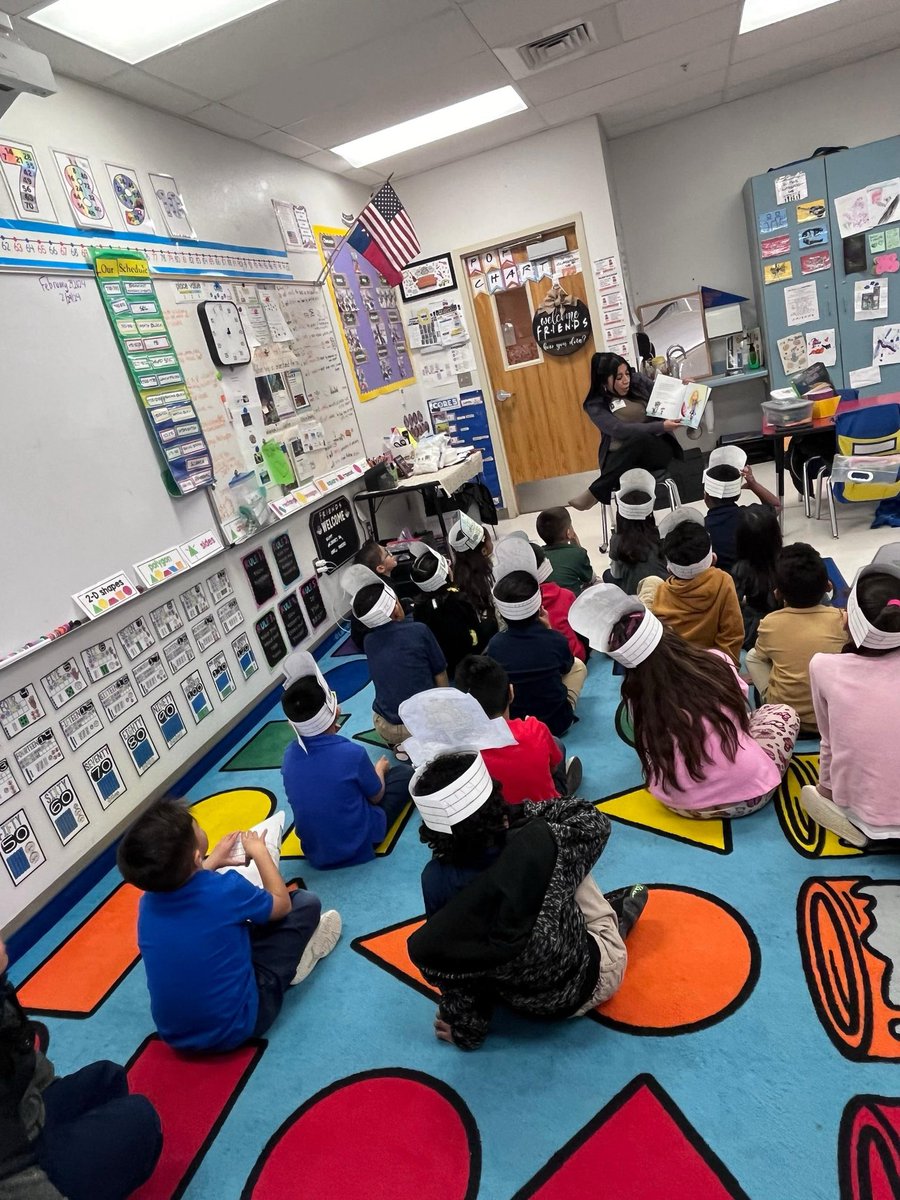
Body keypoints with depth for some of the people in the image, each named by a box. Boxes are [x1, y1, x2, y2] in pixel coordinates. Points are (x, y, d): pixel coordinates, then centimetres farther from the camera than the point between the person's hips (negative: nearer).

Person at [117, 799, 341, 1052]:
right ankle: (300, 956, 25)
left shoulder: (148, 902, -8)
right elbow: (282, 904, -4)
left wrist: (212, 862, 19)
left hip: (175, 1033, 6)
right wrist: (259, 852, 7)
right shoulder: (224, 890, -24)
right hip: (235, 1027, -6)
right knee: (306, 902, 1)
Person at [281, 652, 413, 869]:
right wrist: (380, 769, 14)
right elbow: (376, 796, -7)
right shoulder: (352, 753, -27)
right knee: (404, 771, 11)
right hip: (360, 845, -5)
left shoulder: (289, 756, -12)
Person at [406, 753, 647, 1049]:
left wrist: (466, 1029, 4)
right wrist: (525, 811, -3)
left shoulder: (436, 880, -26)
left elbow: (449, 963, -11)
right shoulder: (538, 847, -33)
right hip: (593, 980, -2)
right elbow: (593, 820, -11)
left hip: (522, 1002, 2)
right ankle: (613, 919, 34)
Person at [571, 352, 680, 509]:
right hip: (621, 458, -2)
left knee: (639, 438, -34)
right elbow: (620, 430, -21)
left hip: (658, 449, 2)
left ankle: (595, 492, -26)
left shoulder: (637, 382, 4)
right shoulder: (595, 405, -6)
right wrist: (661, 427, -31)